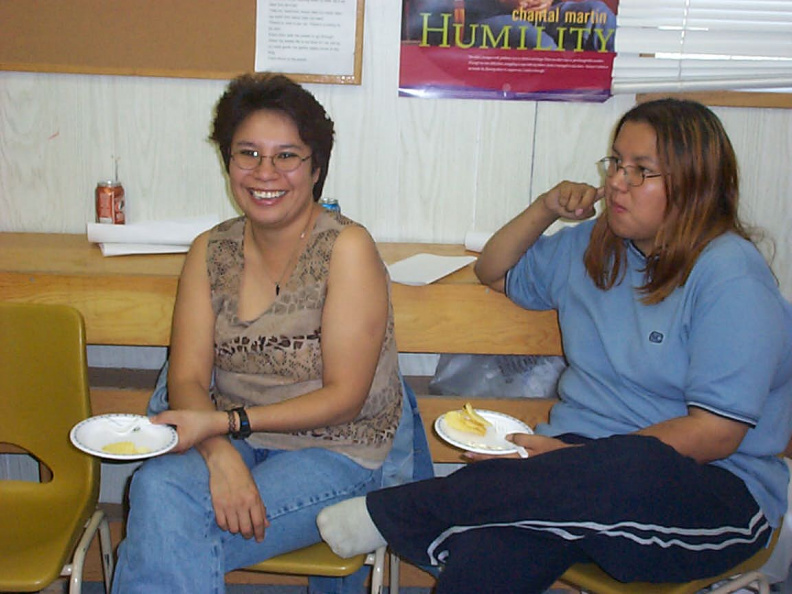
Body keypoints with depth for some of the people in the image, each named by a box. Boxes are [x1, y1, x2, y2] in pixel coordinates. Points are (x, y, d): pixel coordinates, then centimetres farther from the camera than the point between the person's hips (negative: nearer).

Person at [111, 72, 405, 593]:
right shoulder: (211, 251, 5)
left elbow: (344, 397, -12)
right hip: (228, 442, 4)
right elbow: (188, 378, -2)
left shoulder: (347, 247, -11)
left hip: (334, 453, -4)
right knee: (157, 484, -28)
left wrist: (226, 422, -18)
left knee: (165, 529, -26)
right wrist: (220, 455, -23)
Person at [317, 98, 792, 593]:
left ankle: (391, 514, -29)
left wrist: (573, 457, -21)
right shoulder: (593, 246, 13)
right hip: (580, 451, 5)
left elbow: (715, 433, -15)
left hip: (714, 495, -4)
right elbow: (495, 274, 26)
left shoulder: (732, 275, -10)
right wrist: (546, 210, 7)